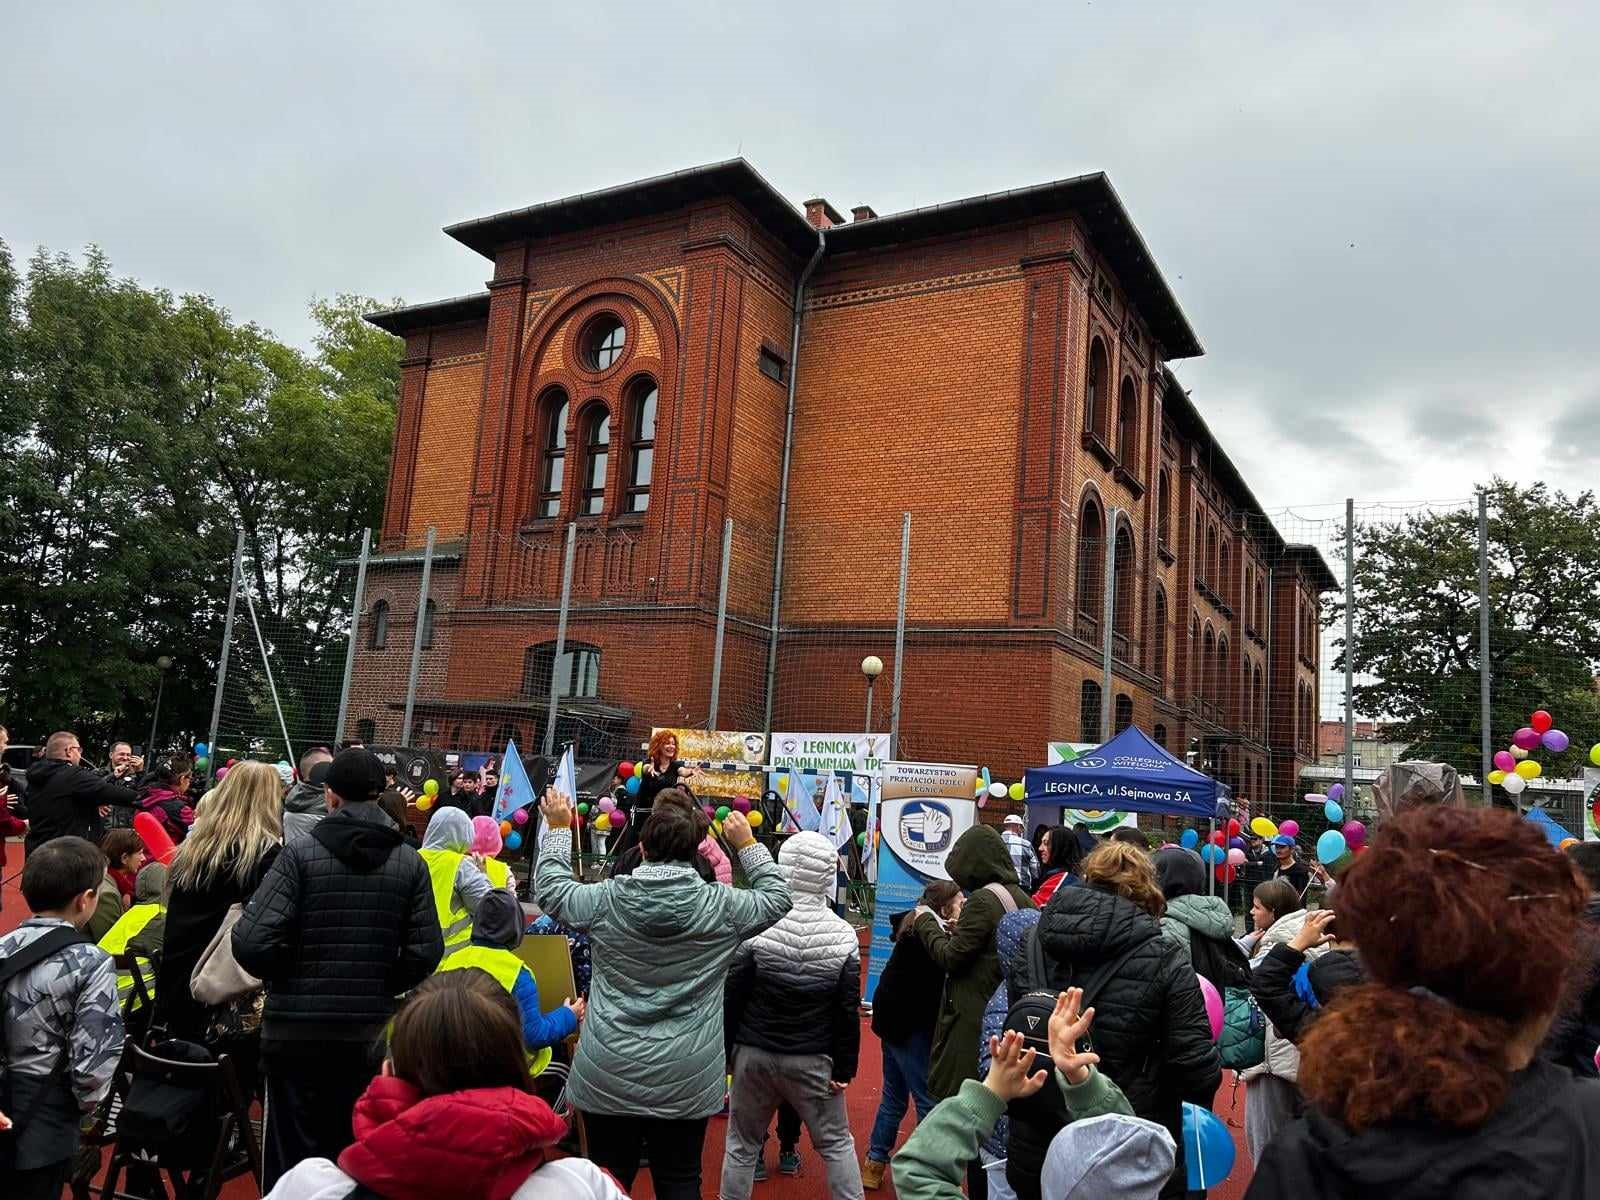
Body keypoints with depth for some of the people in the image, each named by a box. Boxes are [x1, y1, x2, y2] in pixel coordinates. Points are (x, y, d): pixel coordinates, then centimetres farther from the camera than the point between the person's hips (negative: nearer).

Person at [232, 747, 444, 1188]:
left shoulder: (301, 854, -9)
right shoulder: (410, 862, -2)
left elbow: (252, 942, -16)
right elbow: (425, 952, -6)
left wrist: (285, 979, 4)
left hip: (297, 1029, -2)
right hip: (371, 1032, 2)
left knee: (291, 1153, 11)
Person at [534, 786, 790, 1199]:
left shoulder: (605, 900, -8)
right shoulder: (722, 906, -10)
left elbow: (551, 886, 10)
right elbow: (777, 898, 8)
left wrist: (559, 828, 19)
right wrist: (747, 844, 14)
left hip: (608, 1076, 1)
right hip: (687, 1081, 0)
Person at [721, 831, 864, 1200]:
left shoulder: (757, 926, -13)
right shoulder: (843, 935, -9)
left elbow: (732, 998, -8)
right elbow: (848, 1011, -6)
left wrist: (726, 1052, 4)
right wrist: (844, 1067, 3)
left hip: (754, 1054, 0)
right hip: (813, 1060, 1)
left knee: (741, 1145, 16)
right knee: (837, 1143, 17)